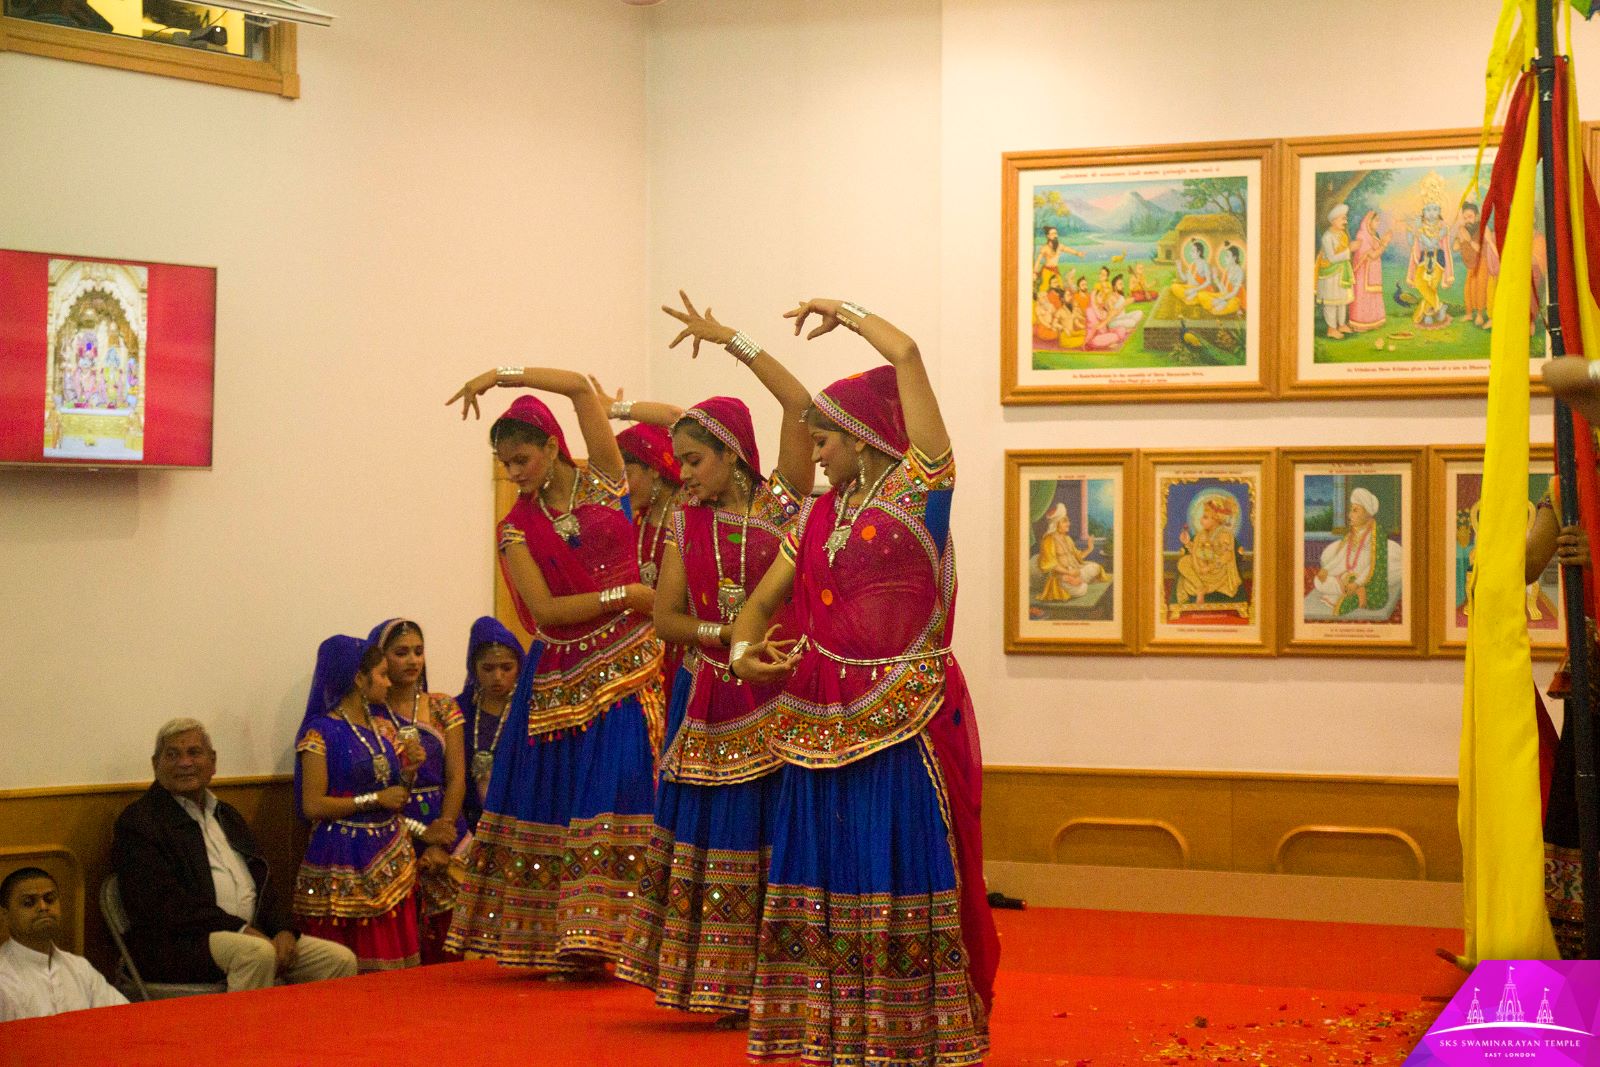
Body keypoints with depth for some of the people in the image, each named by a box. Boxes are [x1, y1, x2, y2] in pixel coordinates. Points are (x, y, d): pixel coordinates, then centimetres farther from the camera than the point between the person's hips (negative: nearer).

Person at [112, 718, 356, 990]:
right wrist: (240, 929, -18)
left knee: (341, 960, -10)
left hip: (252, 933, 7)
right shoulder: (137, 822, -1)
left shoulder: (227, 815, 23)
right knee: (258, 953, -35)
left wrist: (285, 930, -4)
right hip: (180, 945, -7)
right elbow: (163, 901, -13)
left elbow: (263, 881, 18)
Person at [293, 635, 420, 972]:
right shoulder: (321, 732, -7)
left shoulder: (382, 729, 15)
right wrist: (375, 800, -14)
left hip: (390, 859, 7)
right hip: (344, 865, -7)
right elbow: (312, 805, -14)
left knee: (391, 965, 2)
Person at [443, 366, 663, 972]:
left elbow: (581, 388, -8)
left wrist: (502, 375, -9)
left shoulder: (601, 480, 3)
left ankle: (594, 939, -8)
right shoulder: (516, 529, 4)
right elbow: (545, 609, -8)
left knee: (614, 792, -8)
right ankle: (552, 941, 6)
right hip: (561, 678, 2)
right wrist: (624, 593, -12)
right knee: (555, 797, 1)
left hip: (625, 670, -2)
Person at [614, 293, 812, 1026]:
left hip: (779, 691, -4)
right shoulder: (687, 523, 11)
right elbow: (664, 616, 9)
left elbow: (800, 405, -12)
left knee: (774, 839, -5)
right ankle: (726, 986, 11)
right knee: (710, 837, 3)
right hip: (710, 698, 4)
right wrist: (716, 632, -10)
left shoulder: (782, 499, 0)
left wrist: (730, 340, -10)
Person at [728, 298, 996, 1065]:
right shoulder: (817, 519, 15)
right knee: (827, 879, 8)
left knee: (904, 876, -3)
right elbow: (761, 604, 17)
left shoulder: (918, 487, -3)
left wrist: (843, 312, 5)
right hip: (824, 724, 6)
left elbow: (907, 355, -10)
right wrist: (744, 651, -5)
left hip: (906, 716, -6)